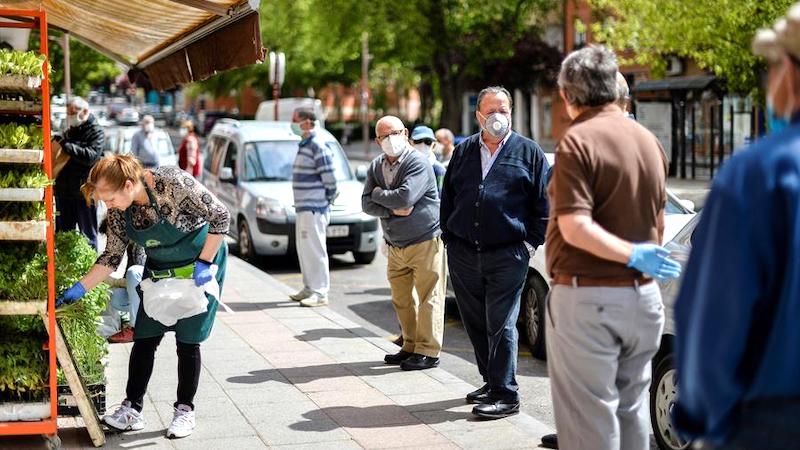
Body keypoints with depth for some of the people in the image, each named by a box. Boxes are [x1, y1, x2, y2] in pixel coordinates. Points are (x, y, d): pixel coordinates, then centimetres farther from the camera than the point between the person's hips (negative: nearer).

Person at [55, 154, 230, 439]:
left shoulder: (171, 183, -31)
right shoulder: (118, 212, -12)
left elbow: (220, 216, -23)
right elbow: (112, 256, -1)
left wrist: (204, 263, -23)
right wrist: (80, 288, -8)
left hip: (201, 264, -5)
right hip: (160, 270, 5)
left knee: (188, 340, -4)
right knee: (144, 337, -1)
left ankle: (185, 410, 9)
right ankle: (132, 408, 7)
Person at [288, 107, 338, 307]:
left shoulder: (318, 146, -15)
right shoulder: (305, 144, 16)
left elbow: (329, 177, -18)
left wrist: (329, 199, -9)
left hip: (314, 208, -10)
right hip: (304, 208, 10)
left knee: (314, 250, -8)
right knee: (304, 250, 15)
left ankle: (320, 293, -5)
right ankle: (309, 288, 23)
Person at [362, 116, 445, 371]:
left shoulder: (418, 163, -12)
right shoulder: (376, 166, 10)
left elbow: (405, 197, -25)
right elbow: (366, 204, 2)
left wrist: (378, 193, -8)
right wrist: (391, 210, -14)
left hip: (425, 242, -7)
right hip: (396, 246, 7)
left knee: (428, 297, -3)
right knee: (401, 299, 12)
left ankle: (428, 352, 1)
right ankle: (411, 347, 23)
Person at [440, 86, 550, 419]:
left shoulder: (528, 152, 4)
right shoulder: (463, 152, 14)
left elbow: (543, 203, 3)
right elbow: (447, 199, 18)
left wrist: (531, 242, -3)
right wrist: (449, 238, 10)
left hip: (507, 255, -4)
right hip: (463, 254, 4)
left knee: (500, 325, -5)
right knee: (475, 324, 10)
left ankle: (505, 394, 1)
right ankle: (491, 382, 24)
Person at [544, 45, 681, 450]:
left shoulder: (578, 142, -12)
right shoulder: (648, 140, 11)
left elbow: (575, 227, -23)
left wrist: (633, 256, -17)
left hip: (587, 297, -7)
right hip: (642, 296, 7)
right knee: (630, 410, 17)